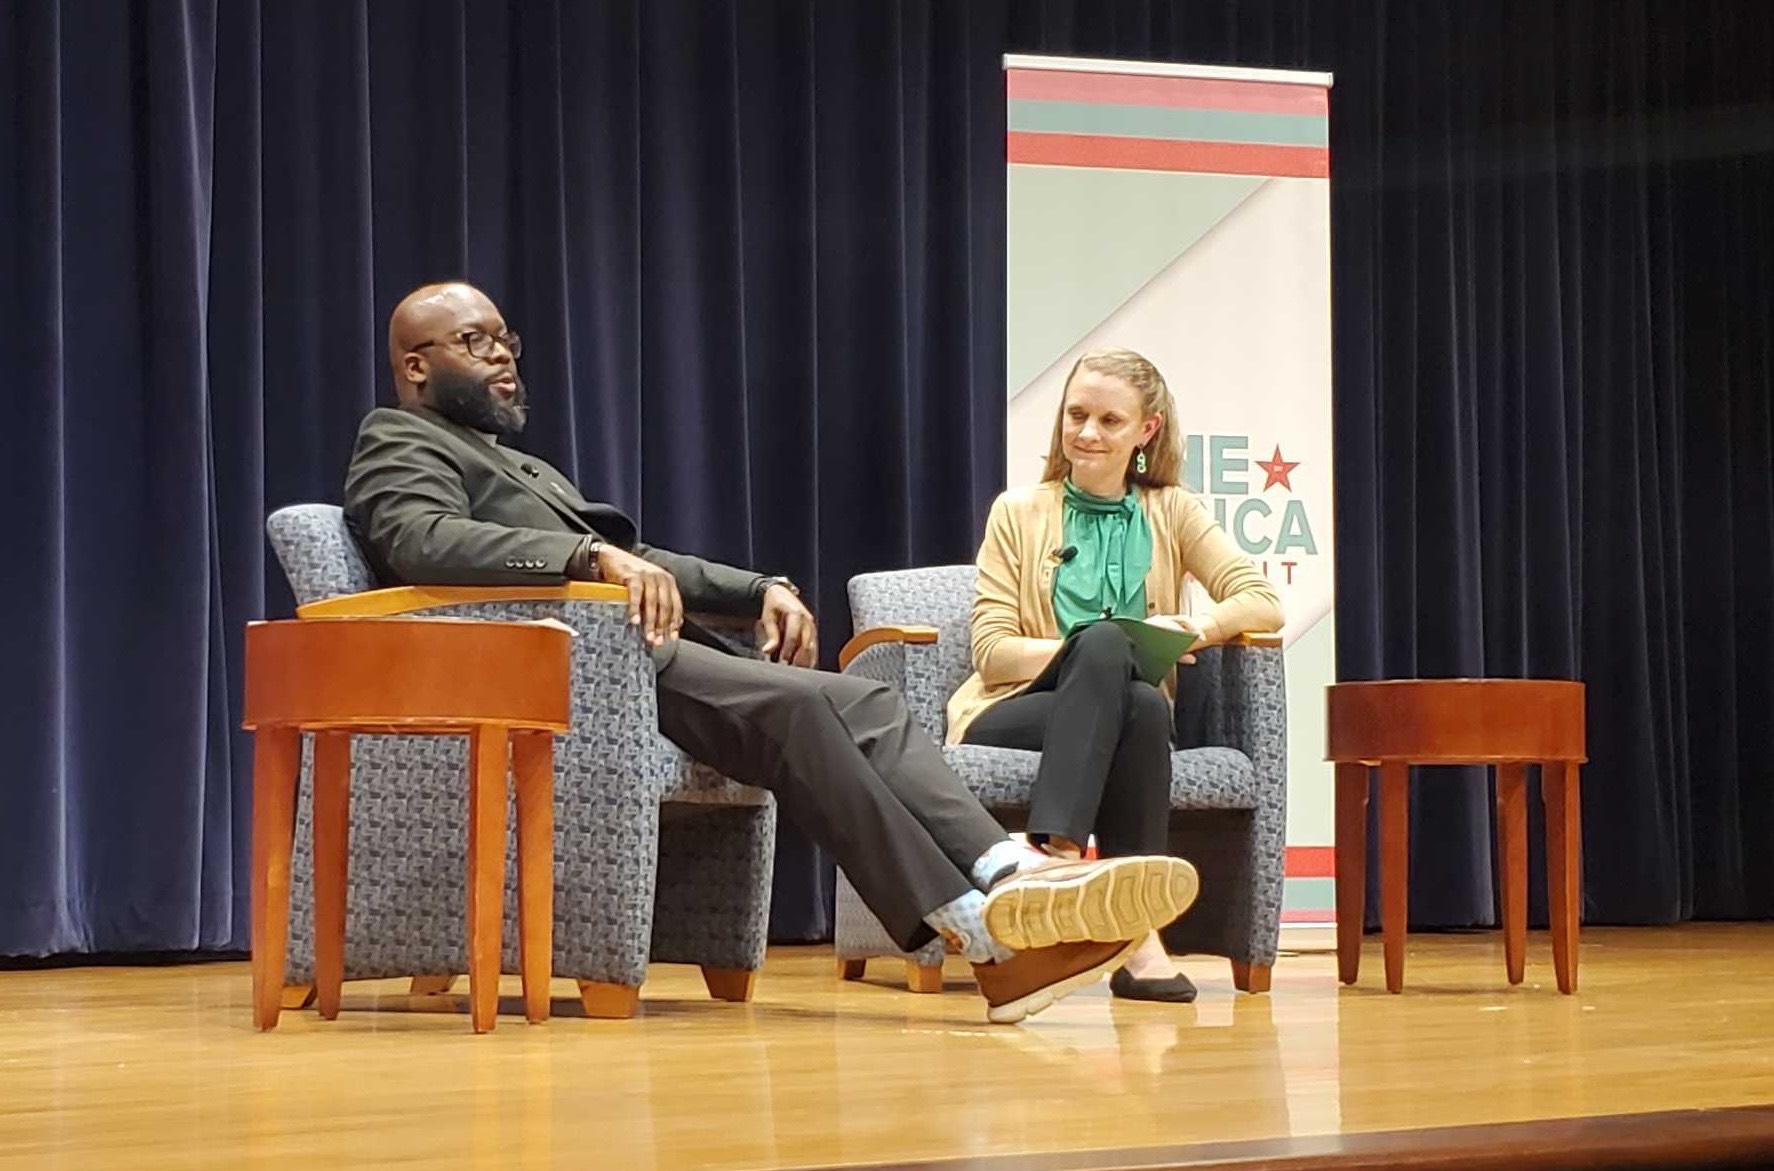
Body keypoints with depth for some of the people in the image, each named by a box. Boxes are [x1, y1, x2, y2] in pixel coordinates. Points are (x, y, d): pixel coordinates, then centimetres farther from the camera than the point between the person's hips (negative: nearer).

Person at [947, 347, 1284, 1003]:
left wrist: (1196, 626, -17)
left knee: (1144, 707, -36)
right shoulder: (1019, 513, 10)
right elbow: (992, 650, 0)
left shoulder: (1171, 513, 16)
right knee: (1104, 644, -35)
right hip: (1013, 711, -1)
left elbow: (1263, 603, 5)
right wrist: (1100, 650, -15)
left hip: (1120, 716, 2)